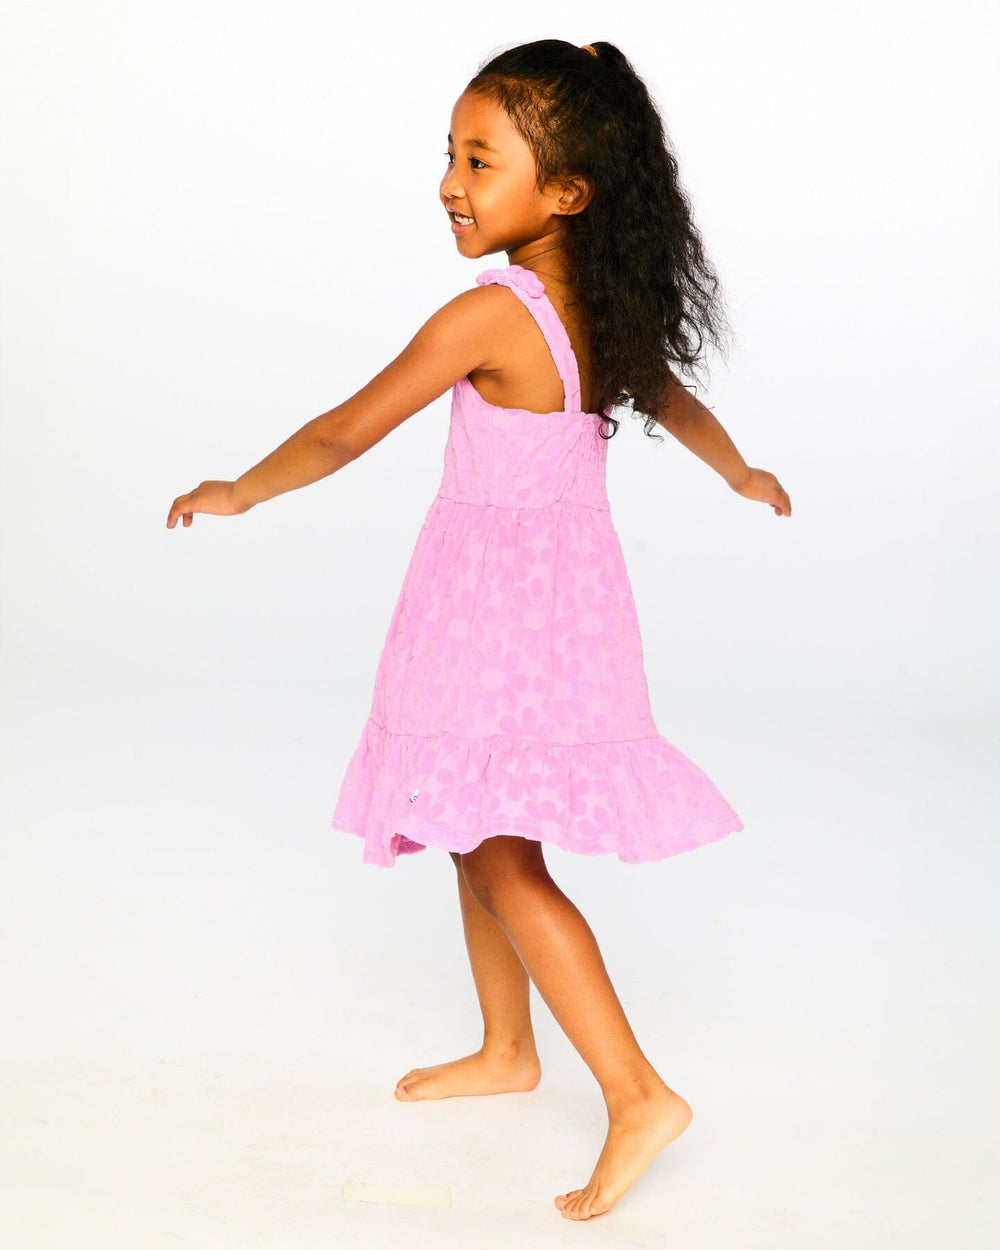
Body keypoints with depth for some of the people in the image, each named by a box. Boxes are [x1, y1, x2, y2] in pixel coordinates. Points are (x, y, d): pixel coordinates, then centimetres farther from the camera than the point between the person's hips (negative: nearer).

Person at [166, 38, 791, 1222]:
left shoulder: (490, 314, -20)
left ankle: (638, 1092, -6)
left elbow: (346, 431, -17)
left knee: (505, 862, -6)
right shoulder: (606, 309, 5)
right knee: (478, 836, 19)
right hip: (569, 580, 9)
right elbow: (674, 402, 23)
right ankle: (505, 1051, 32)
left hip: (501, 604, -9)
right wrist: (746, 476, 41)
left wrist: (240, 491, -7)